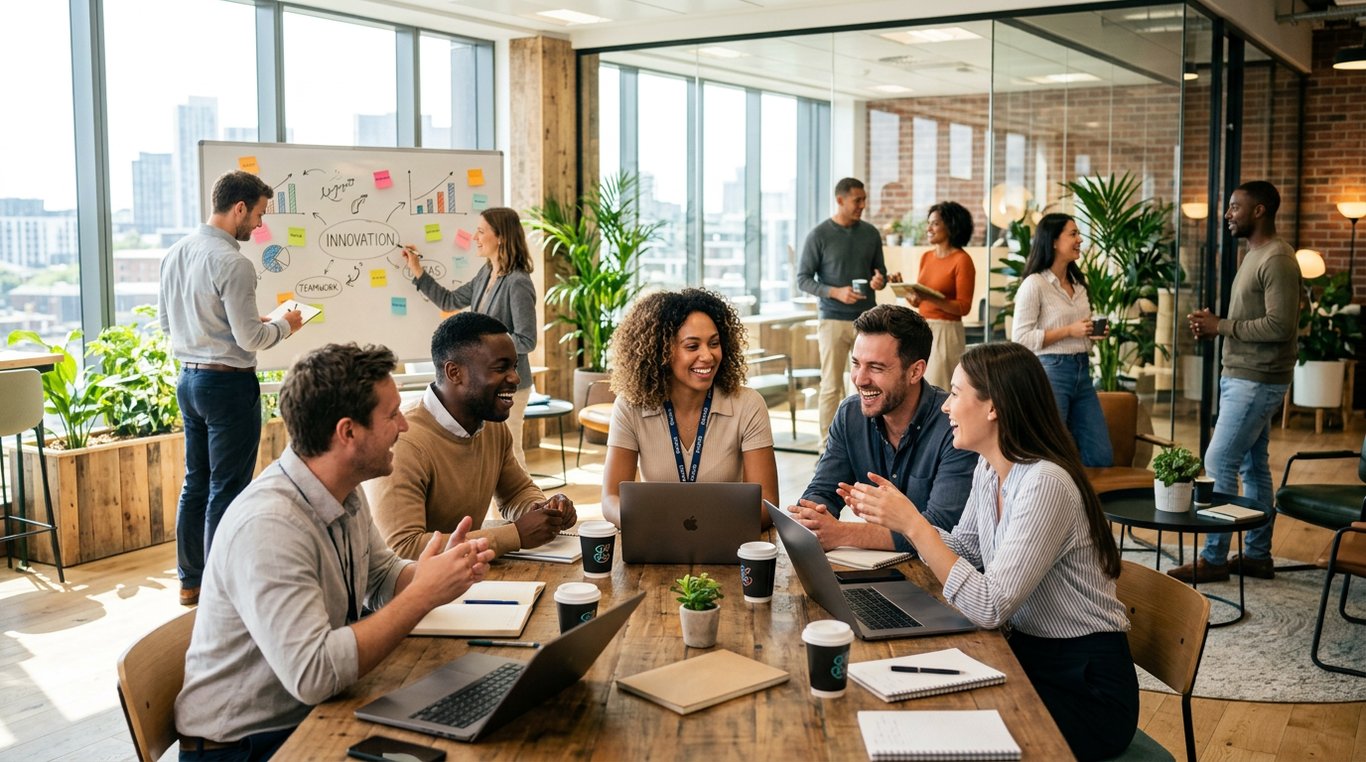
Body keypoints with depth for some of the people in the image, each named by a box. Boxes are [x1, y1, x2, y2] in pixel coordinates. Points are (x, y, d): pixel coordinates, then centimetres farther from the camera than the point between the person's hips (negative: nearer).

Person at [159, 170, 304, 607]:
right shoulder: (232, 263, -19)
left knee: (195, 483, 17)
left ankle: (191, 581, 27)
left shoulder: (176, 253, 8)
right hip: (229, 383, -9)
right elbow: (250, 339, -19)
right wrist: (285, 325, 1)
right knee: (227, 490, 0)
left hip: (189, 378, 9)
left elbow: (167, 321, 16)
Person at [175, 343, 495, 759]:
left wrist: (441, 569, -8)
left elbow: (382, 577, 13)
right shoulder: (268, 526, -27)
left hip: (315, 715, 7)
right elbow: (313, 674, -32)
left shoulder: (346, 492, -1)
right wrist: (425, 594, -26)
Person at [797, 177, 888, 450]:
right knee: (832, 386, 0)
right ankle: (828, 445, 7)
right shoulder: (819, 235, -4)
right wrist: (835, 292, -17)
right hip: (833, 321, -3)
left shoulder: (871, 234, 7)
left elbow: (881, 271, 16)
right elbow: (803, 279, -4)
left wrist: (880, 281, -8)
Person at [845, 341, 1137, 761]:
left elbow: (990, 608, -28)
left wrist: (912, 523, -28)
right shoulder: (988, 470, 2)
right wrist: (896, 512, 1)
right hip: (1027, 656, 7)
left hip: (1084, 686, -7)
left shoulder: (1045, 484, -26)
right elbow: (964, 552, 15)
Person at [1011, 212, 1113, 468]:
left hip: (1082, 371, 8)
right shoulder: (1035, 284, -9)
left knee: (1102, 457, 6)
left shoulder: (1078, 283, 15)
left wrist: (1093, 333, 6)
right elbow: (1021, 338, -15)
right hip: (1051, 371, -8)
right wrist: (1069, 331, -17)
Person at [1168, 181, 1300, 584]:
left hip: (1256, 381, -10)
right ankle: (1257, 555, 21)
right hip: (1240, 376, 10)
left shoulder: (1277, 260, -16)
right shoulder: (1253, 254, 16)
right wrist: (1214, 325, 3)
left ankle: (1213, 558, 0)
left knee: (1218, 465, -8)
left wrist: (1221, 326, -17)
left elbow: (1280, 325, -23)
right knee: (1252, 467, 13)